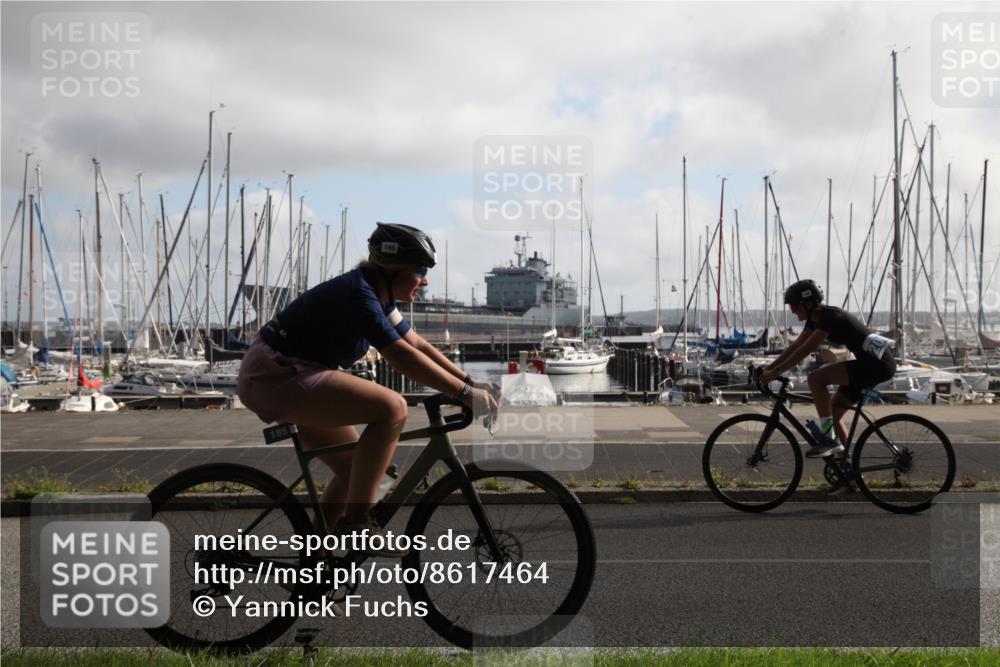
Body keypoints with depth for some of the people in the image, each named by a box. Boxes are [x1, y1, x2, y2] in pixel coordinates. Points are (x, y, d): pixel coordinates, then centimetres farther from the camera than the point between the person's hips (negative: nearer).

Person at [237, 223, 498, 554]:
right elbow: (402, 356, -27)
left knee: (355, 468, 12)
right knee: (392, 408, -23)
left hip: (286, 377, 11)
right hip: (275, 377, -11)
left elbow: (419, 346, 12)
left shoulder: (378, 297, 10)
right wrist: (465, 393, -25)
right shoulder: (357, 294, -20)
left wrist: (470, 381, 4)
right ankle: (356, 522, -16)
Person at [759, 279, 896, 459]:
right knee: (832, 414, 9)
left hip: (877, 364, -10)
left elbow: (807, 349, -26)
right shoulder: (815, 319, 9)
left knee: (816, 378, -21)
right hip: (869, 364, 10)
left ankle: (828, 438, -17)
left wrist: (776, 372, -25)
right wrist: (767, 369, 6)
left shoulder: (830, 316, -19)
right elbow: (795, 347, 13)